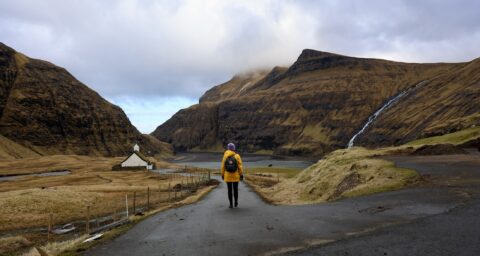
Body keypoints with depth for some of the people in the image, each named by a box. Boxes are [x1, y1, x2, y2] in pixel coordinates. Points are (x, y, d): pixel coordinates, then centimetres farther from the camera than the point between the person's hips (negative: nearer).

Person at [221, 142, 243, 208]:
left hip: (227, 176, 0)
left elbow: (223, 167, -1)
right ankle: (236, 203, 22)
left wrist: (222, 175, 8)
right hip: (235, 176, 0)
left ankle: (231, 204, 5)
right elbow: (240, 166, -8)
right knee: (235, 189, 12)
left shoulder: (225, 156, -3)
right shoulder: (237, 156, -6)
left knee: (229, 190, 5)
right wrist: (241, 175, -2)